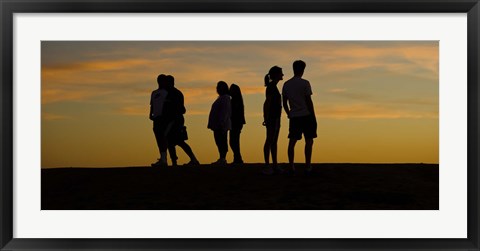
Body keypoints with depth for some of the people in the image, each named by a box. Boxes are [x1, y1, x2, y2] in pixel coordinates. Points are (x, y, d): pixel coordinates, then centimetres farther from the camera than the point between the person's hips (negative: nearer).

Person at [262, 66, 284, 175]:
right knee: (270, 140, -9)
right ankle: (267, 165, -9)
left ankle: (274, 165, 10)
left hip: (275, 117, 9)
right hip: (271, 116, -9)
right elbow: (267, 102, -16)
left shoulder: (273, 86, 17)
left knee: (274, 141, 8)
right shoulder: (271, 86, -10)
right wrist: (267, 118, -21)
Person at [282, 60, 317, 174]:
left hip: (294, 117, 4)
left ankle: (291, 166, 2)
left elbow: (284, 102, 10)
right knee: (309, 140, 3)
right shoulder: (305, 83, -8)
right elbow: (309, 101, -9)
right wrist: (313, 116, -3)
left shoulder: (286, 84, 7)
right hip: (306, 115, -4)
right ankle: (307, 166, 0)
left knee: (292, 141, 5)